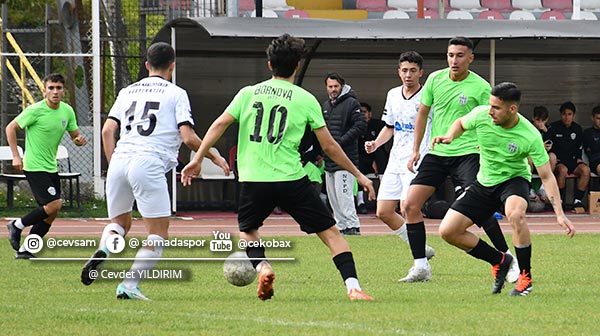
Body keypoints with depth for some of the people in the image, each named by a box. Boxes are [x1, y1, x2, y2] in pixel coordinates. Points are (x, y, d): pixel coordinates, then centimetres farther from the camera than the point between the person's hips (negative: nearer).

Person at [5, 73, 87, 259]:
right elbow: (11, 128, -7)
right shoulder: (35, 110, -15)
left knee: (51, 213, 6)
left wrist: (80, 139, -13)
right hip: (34, 166, -7)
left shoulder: (67, 111, 3)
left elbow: (75, 135, 13)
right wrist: (16, 156, -13)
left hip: (51, 167, 7)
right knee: (54, 204, -18)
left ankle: (24, 250, 15)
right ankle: (17, 225, 2)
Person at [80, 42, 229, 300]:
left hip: (119, 162, 5)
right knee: (158, 236, 2)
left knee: (120, 222, 23)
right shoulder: (176, 94, 6)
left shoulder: (127, 92, 20)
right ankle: (129, 286, -11)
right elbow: (188, 137, -2)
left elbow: (107, 130, 12)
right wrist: (214, 157, 12)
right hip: (149, 164, -5)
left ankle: (104, 250, -10)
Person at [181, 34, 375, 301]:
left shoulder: (248, 93, 7)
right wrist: (358, 175, 12)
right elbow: (329, 146, 2)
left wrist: (197, 159, 8)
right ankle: (353, 287, -10)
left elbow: (220, 124, 1)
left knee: (247, 229, 27)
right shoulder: (305, 99, 1)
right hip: (292, 179, -2)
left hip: (253, 179, 2)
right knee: (330, 232, 5)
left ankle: (262, 266, -1)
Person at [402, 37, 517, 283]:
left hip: (467, 154, -5)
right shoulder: (435, 79, 4)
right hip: (436, 154, 5)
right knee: (410, 205, -4)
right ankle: (421, 267, 5)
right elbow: (423, 113, 16)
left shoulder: (480, 87, -8)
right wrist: (415, 150, 14)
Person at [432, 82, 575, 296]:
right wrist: (450, 137, -16)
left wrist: (559, 214, -29)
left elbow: (546, 176, -21)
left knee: (515, 213, -40)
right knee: (448, 231, -6)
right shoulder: (481, 115, -17)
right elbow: (461, 124, 7)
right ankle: (499, 261, 14)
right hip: (484, 182, 5)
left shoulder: (530, 137, -26)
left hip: (514, 179, -5)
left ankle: (525, 278, -23)